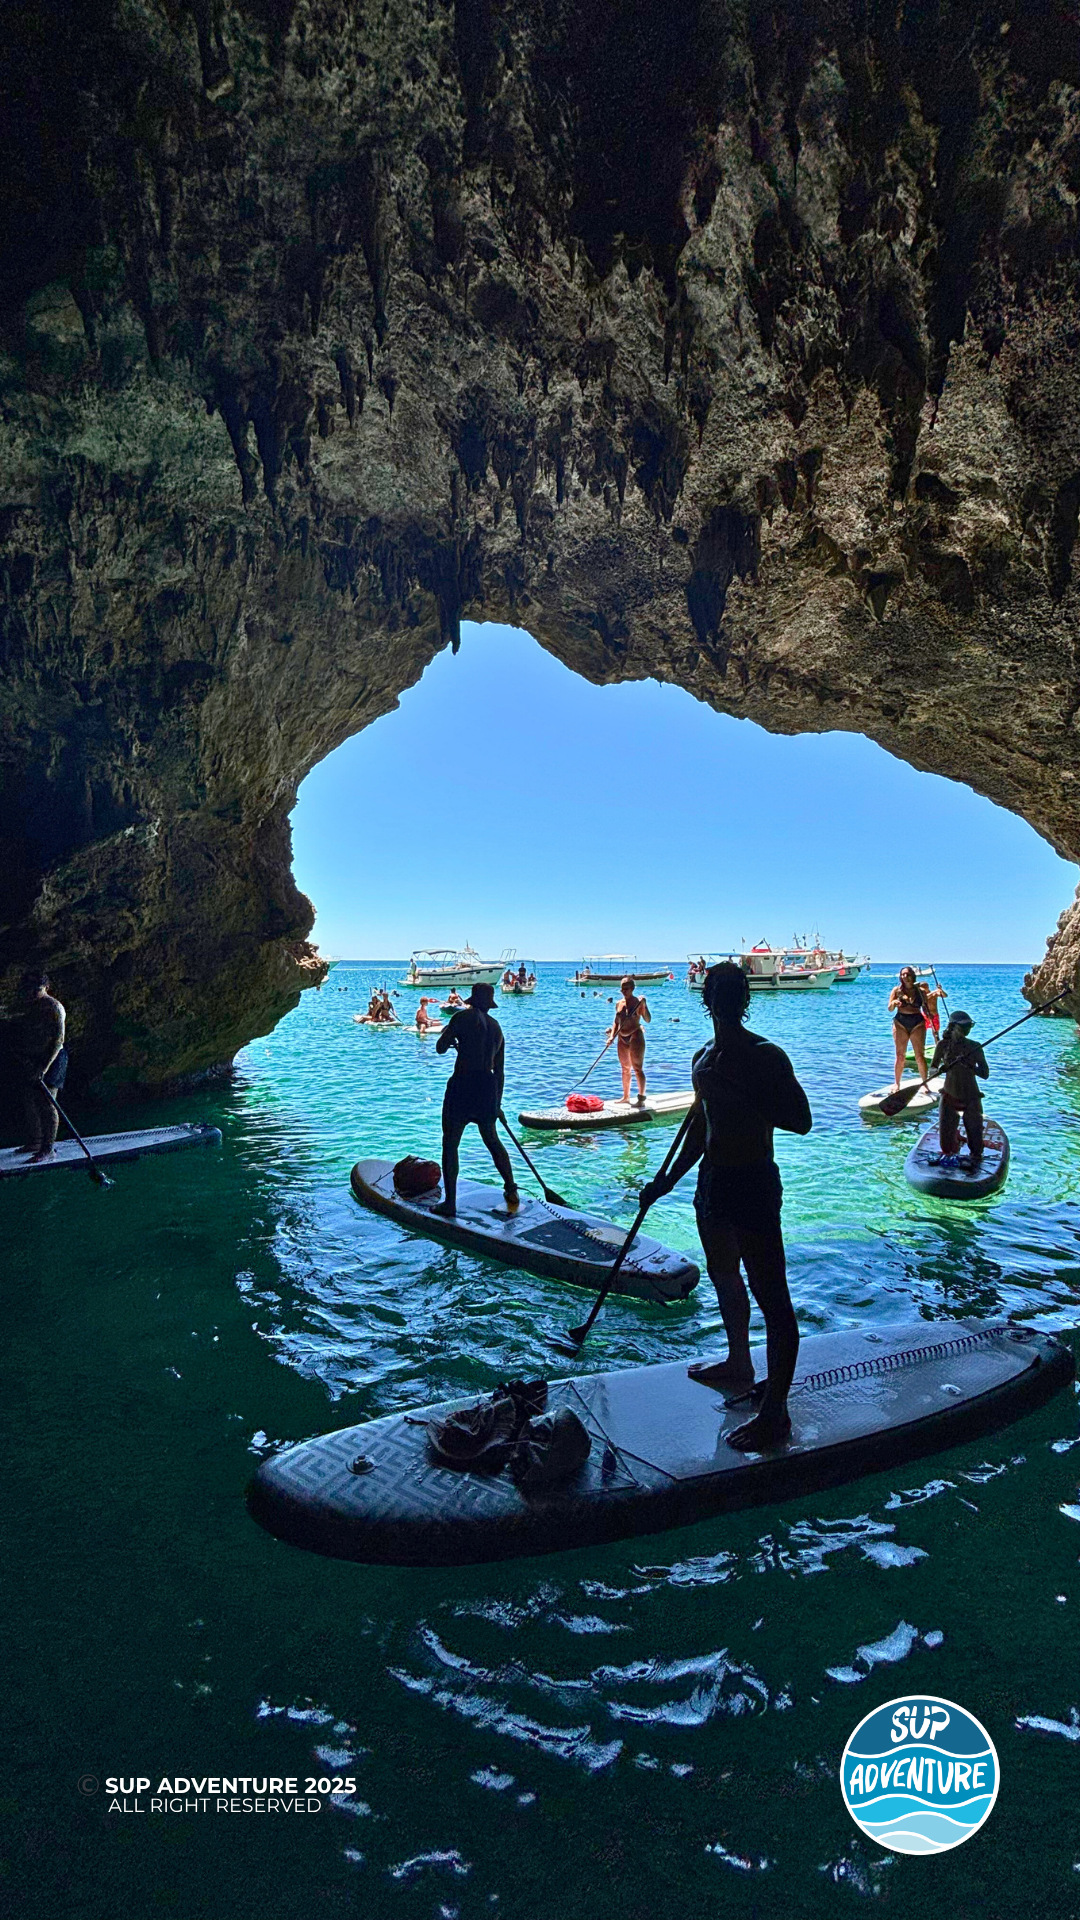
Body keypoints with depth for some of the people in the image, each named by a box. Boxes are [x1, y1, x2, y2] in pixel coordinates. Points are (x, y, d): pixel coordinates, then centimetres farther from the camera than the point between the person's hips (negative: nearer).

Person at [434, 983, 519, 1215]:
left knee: (450, 1144, 4)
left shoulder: (464, 1017, -4)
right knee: (492, 1140, 24)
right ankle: (512, 1192, 27)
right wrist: (497, 1103, 26)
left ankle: (450, 1203, 4)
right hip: (488, 1088, 6)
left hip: (462, 1085, -6)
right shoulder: (496, 1027, 15)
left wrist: (449, 1037, 17)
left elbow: (440, 1048, -5)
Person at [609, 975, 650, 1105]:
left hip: (635, 1036, -7)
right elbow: (616, 1022, 14)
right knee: (625, 1069, 14)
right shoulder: (619, 1003, 10)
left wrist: (644, 1006, -25)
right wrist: (612, 1035, 1)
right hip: (622, 1038, 7)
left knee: (637, 1068, -7)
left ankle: (641, 1098, -4)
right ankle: (626, 1096, 25)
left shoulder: (638, 1002, -7)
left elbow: (648, 1020, -13)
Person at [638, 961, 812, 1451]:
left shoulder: (764, 1056, -14)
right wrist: (668, 1180, 25)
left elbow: (801, 1120, -20)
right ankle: (738, 1366, 42)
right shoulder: (704, 1058, 10)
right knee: (725, 1280, 23)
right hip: (713, 1180, 9)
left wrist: (739, 1098, -25)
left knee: (770, 1295, -3)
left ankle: (774, 1411, 3)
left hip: (754, 1184, -9)